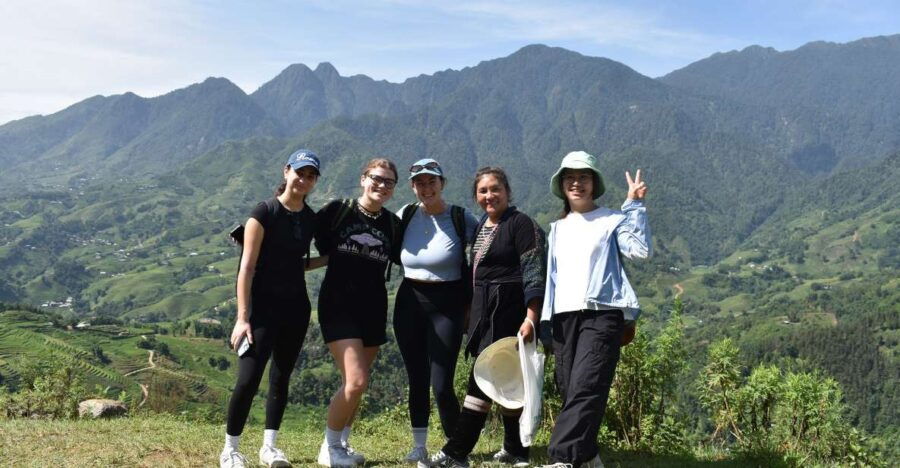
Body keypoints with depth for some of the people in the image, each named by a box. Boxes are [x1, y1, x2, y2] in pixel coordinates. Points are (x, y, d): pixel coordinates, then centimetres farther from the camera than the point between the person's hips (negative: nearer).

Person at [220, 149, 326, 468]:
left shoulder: (311, 219, 7)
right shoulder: (265, 213, -11)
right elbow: (247, 266, -14)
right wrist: (242, 317, -17)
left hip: (296, 308, 6)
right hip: (262, 307, -6)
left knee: (281, 377, 11)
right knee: (248, 379, -10)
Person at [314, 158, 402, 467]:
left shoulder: (393, 224, 4)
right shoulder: (337, 211, -4)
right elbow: (321, 247, 4)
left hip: (373, 310, 4)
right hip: (338, 305, -4)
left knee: (356, 384, 10)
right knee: (356, 381, -14)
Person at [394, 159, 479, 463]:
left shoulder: (462, 219, -7)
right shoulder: (405, 216, 2)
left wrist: (469, 304, -6)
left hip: (447, 306, -3)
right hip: (409, 303, 4)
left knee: (442, 385, -6)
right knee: (417, 380, 12)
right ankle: (419, 447, 26)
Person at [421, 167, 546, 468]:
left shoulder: (520, 223, -8)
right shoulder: (481, 227, 15)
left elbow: (534, 272, -15)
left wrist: (531, 317, -22)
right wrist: (470, 313, 19)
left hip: (508, 310, -8)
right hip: (484, 310, 8)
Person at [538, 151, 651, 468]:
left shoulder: (611, 220, 6)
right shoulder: (557, 229, 21)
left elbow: (640, 249, -11)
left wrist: (635, 205, -8)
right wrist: (545, 323, 12)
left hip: (601, 314, -5)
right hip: (563, 317, 5)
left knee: (586, 388, -18)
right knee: (569, 390, 3)